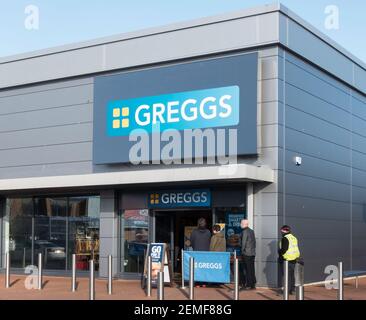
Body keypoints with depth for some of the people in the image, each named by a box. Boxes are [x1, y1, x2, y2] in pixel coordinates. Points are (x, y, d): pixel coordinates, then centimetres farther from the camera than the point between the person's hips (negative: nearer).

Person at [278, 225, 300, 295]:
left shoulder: (285, 239, -14)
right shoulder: (294, 238, 13)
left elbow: (284, 249, -21)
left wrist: (279, 252, -4)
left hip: (286, 260, -8)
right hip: (294, 260, 8)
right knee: (292, 275, 14)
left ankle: (287, 290, -4)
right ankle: (292, 289, 18)